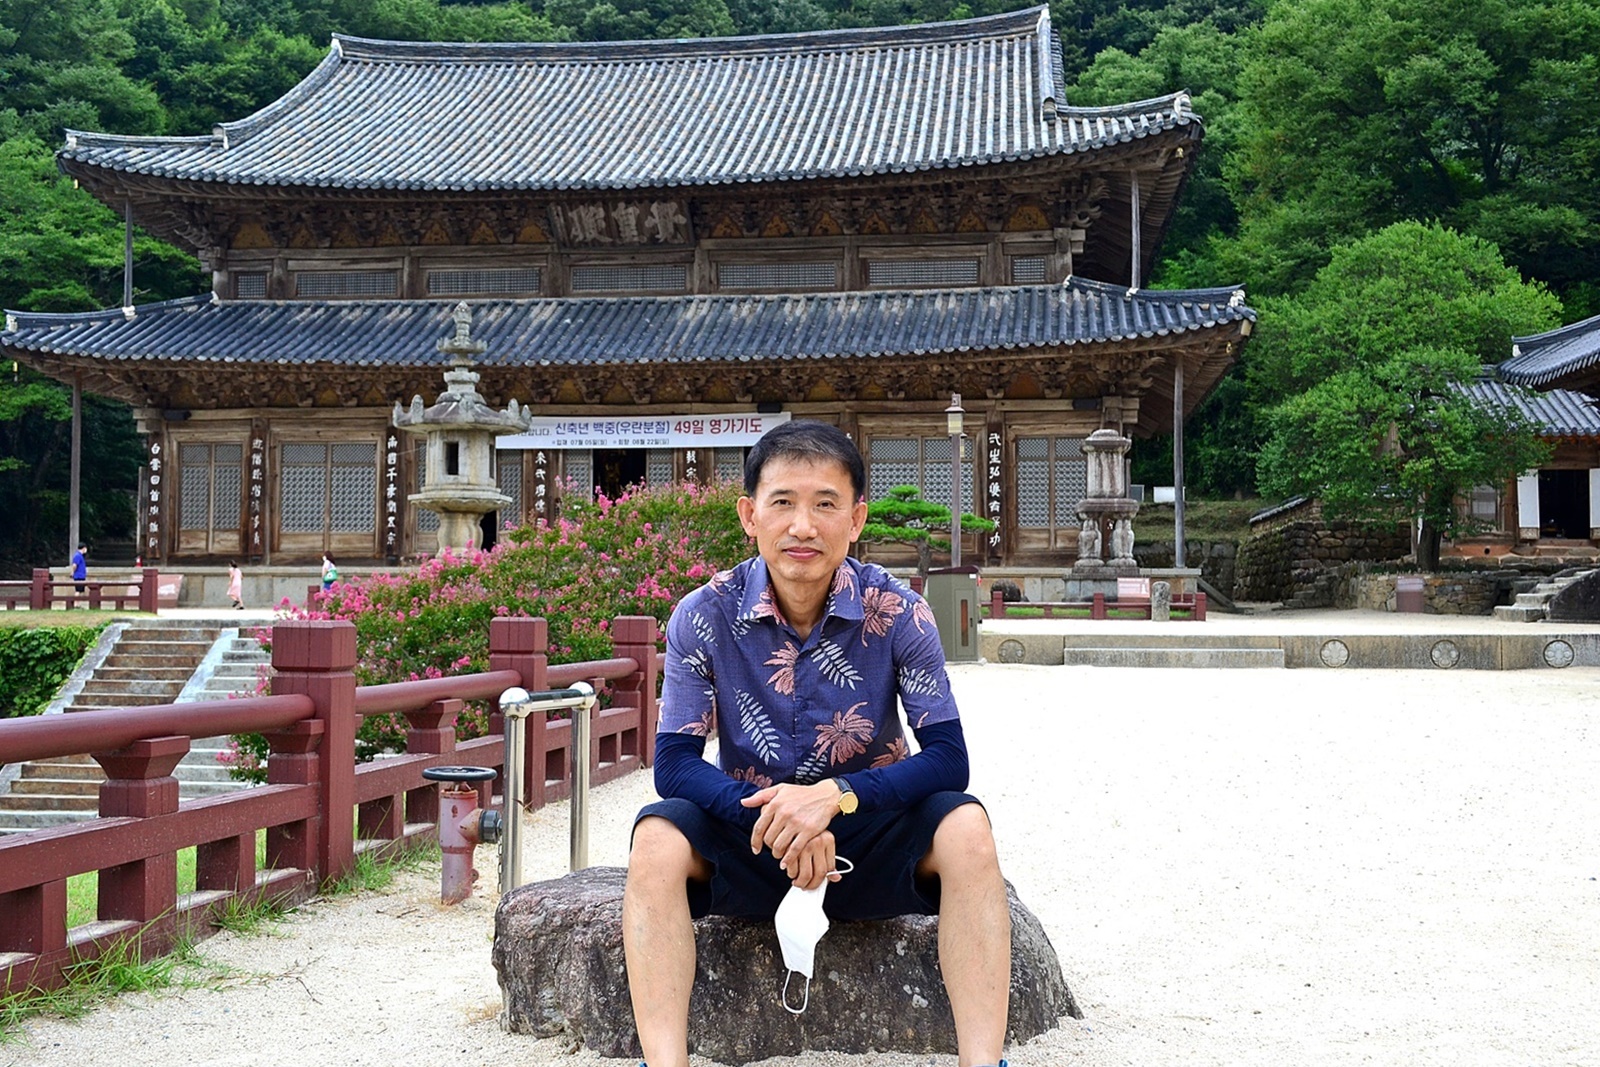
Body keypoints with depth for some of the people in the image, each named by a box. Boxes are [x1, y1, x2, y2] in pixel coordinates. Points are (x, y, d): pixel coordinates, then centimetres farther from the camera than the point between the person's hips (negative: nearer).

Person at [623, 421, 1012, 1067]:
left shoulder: (898, 614, -12)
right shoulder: (705, 617, -11)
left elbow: (947, 757, -15)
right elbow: (674, 764, -12)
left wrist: (834, 794, -31)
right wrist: (769, 817, -31)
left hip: (867, 835, 0)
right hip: (748, 842, 0)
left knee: (964, 828, -28)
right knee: (657, 837, -28)